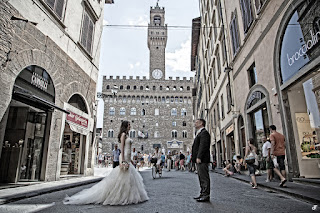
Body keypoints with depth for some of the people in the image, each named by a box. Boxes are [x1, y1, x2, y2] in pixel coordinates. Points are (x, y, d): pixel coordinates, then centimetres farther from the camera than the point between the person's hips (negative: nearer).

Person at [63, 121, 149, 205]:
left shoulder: (126, 135, 18)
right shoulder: (123, 134, -9)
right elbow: (122, 147, -16)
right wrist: (123, 159, -21)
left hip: (127, 158, 10)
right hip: (125, 157, -10)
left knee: (128, 176, 11)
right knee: (123, 176, -7)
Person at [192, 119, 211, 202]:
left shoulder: (204, 133, -11)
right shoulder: (199, 133, 22)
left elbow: (203, 145, -20)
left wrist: (199, 157, -23)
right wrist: (195, 157, 17)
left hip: (202, 159, -11)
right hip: (199, 160, 11)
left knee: (204, 177, -6)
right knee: (201, 177, 15)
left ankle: (206, 195, 0)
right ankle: (202, 193, 23)